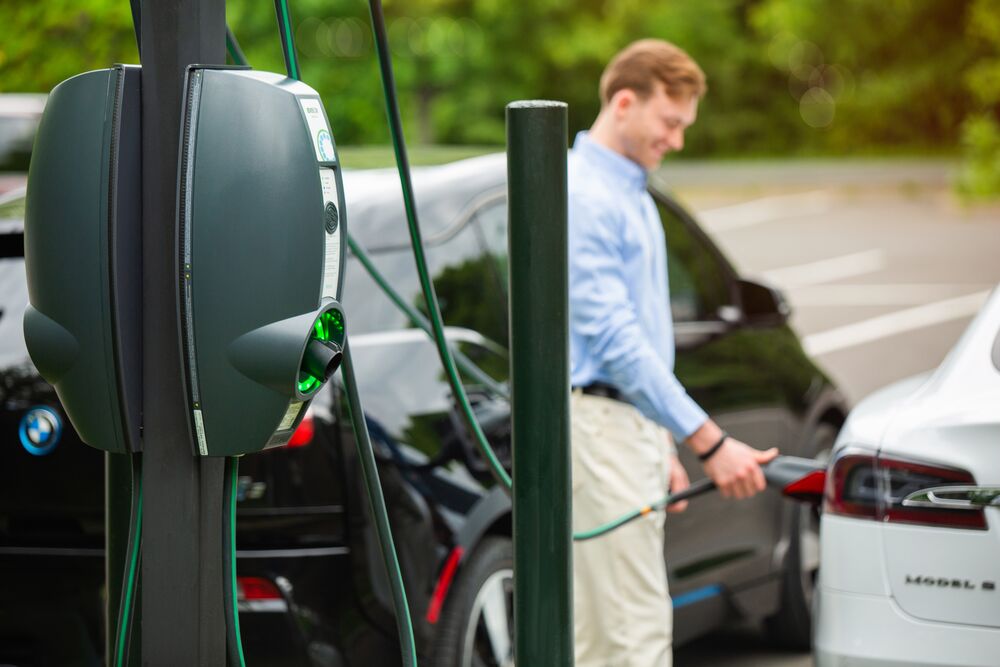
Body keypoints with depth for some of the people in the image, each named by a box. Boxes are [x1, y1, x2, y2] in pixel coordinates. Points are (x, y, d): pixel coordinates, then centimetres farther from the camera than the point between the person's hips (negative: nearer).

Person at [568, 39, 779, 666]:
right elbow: (612, 339, -22)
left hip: (632, 424, 10)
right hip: (597, 421, -10)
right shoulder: (583, 198, -16)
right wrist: (709, 442, -24)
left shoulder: (634, 197, 17)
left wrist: (664, 445, 23)